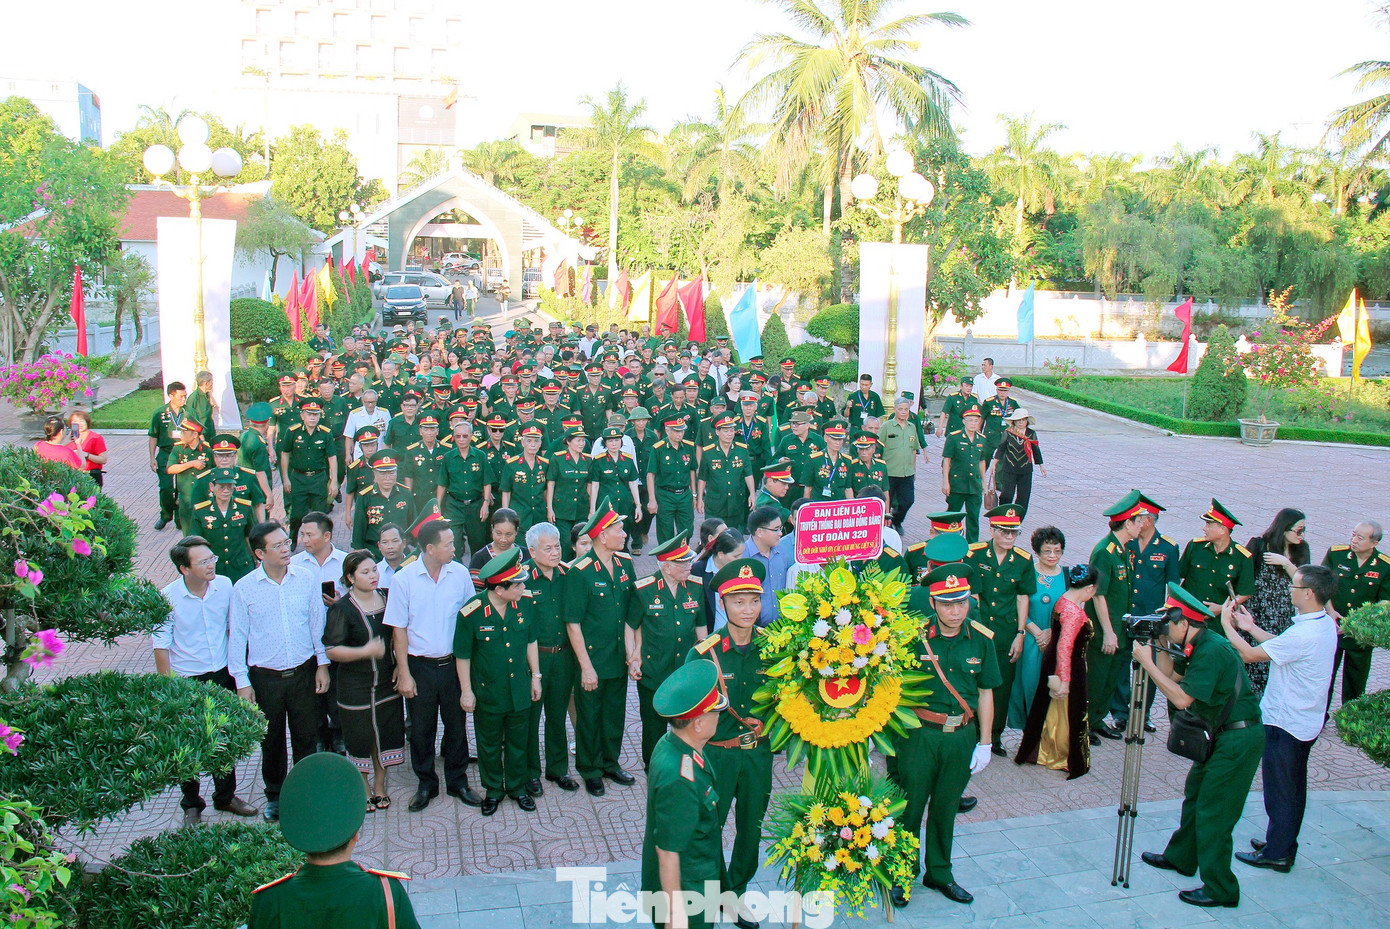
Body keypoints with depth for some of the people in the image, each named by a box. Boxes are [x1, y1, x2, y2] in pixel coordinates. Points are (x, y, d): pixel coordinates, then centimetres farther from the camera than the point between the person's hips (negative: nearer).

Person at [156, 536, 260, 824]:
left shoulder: (224, 586, -9)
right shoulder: (168, 597, -18)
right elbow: (161, 646, -11)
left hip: (223, 675, 3)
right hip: (186, 681, -3)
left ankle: (225, 796, 37)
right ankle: (192, 805, 32)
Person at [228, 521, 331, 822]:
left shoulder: (307, 579, -5)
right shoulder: (244, 588, -8)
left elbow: (317, 623, 4)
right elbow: (237, 636, -3)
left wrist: (323, 664, 5)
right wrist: (242, 681, -3)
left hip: (304, 672, 1)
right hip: (265, 677, -1)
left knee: (306, 737, 12)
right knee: (271, 741, 14)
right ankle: (275, 795, 34)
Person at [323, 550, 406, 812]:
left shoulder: (387, 597, 3)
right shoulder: (342, 609, -12)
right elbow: (332, 651, -15)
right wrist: (365, 651, -27)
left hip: (388, 682, 4)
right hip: (356, 685, -4)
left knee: (386, 734, 11)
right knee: (360, 738, 6)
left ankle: (380, 785, 29)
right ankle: (363, 788, 26)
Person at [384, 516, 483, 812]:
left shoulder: (460, 574, -4)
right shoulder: (403, 579, -10)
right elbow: (398, 629, -5)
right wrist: (404, 674, -7)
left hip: (453, 663, 2)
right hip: (419, 667, -1)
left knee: (457, 727, 13)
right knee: (421, 730, 12)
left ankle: (458, 782, 31)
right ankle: (426, 784, 30)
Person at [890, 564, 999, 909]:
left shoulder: (982, 640, -1)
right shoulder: (913, 637, -12)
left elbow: (985, 693, 6)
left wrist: (984, 743, 6)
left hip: (962, 736, 3)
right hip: (919, 734, -3)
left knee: (946, 808, 17)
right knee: (909, 806, 6)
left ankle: (939, 873, 35)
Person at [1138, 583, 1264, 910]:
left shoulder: (1212, 651, -23)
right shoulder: (1198, 646, 6)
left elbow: (1182, 698, -25)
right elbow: (1171, 675, 12)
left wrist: (1147, 662, -22)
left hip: (1239, 739, -10)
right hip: (1221, 735, 10)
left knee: (1213, 812, -3)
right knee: (1194, 795, 20)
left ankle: (1220, 889, 6)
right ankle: (1180, 857, 36)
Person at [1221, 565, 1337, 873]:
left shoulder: (1303, 634, -30)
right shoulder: (1326, 623, 0)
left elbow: (1250, 654, -22)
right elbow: (1282, 645, 12)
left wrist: (1227, 625, -10)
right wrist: (1251, 627, 10)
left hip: (1284, 723, -9)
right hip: (1307, 721, 9)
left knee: (1279, 790, 4)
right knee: (1294, 788, 20)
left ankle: (1276, 854, 16)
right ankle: (1284, 844, 33)